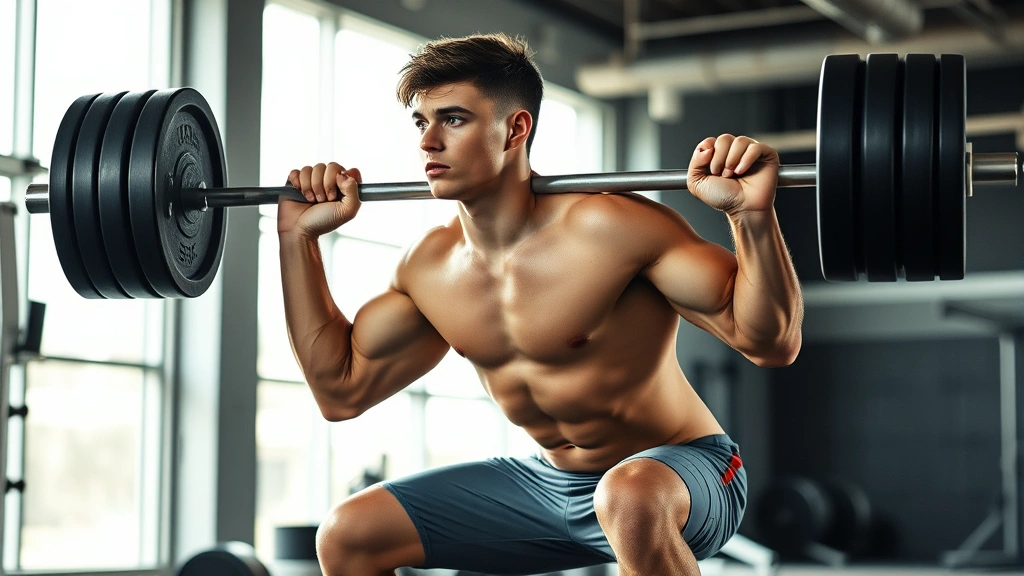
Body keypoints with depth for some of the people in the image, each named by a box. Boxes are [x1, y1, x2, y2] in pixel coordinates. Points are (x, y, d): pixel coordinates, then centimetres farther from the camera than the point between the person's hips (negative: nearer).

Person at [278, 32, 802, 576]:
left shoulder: (611, 229, -23)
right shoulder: (429, 267, -3)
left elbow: (772, 343, -23)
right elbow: (341, 390, 8)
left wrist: (753, 214, -40)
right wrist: (299, 238, 4)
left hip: (682, 471, -6)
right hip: (548, 484, 7)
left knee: (630, 497, -42)